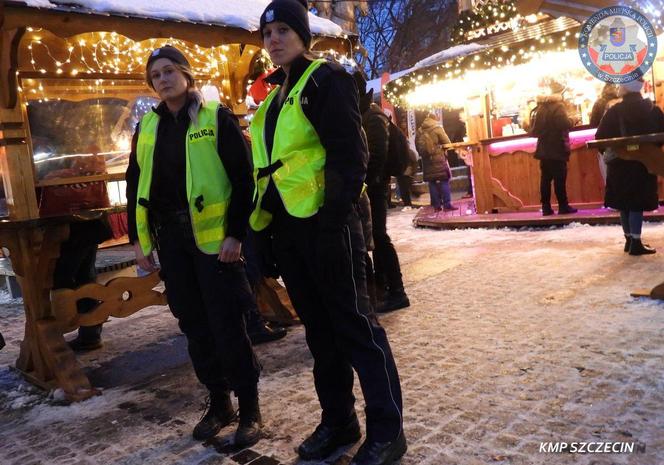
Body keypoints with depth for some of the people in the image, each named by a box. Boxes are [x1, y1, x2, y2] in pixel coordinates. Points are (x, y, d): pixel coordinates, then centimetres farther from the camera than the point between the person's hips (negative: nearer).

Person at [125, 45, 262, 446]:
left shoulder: (217, 117, -2)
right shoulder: (147, 127, 13)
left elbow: (243, 178, -7)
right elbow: (135, 186, 17)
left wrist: (236, 233, -14)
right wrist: (139, 238, 11)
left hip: (212, 234, -5)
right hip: (170, 236, 6)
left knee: (226, 323, -4)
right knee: (193, 323, 10)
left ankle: (249, 408, 11)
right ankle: (218, 402, 25)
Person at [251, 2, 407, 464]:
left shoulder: (326, 79, -2)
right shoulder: (274, 98, 20)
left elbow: (350, 156, -13)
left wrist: (334, 218, -21)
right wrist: (264, 230, 16)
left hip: (325, 222, -8)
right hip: (286, 227, 8)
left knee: (355, 325, -3)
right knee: (319, 329, 14)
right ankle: (338, 421, 27)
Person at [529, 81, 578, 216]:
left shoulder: (540, 107, 13)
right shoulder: (558, 106, -11)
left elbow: (534, 129, 16)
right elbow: (565, 124, -20)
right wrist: (572, 120, -1)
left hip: (544, 149, 7)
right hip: (557, 149, -7)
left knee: (545, 179, 6)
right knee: (559, 179, -3)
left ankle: (546, 207, 7)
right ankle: (563, 206, 1)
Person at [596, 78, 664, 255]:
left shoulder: (614, 111, -5)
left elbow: (601, 137, -9)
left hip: (619, 163, 0)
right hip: (644, 162, 0)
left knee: (624, 202, 11)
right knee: (637, 202, 1)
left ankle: (629, 239, 18)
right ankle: (636, 242, -4)